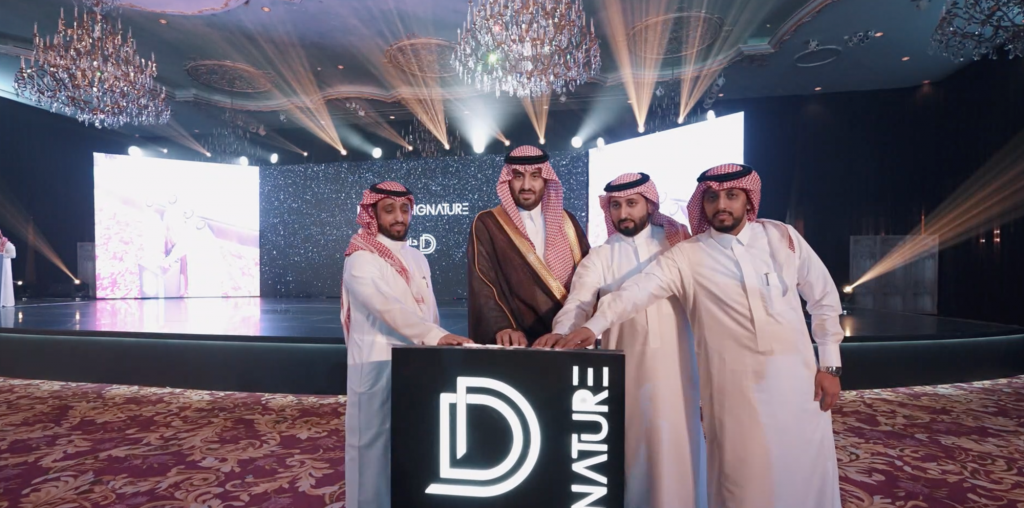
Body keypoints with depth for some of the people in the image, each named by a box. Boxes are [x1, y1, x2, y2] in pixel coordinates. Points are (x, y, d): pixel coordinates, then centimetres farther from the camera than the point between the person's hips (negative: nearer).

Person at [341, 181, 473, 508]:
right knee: (374, 442, 3)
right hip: (377, 364, -6)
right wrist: (436, 336, -29)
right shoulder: (361, 260, -8)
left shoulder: (418, 259, 14)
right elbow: (389, 308, -22)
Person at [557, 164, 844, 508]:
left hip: (797, 379, 3)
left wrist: (829, 365, 6)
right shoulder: (686, 256, -5)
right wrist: (593, 326, -31)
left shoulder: (783, 237, 3)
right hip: (734, 387, -2)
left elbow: (824, 298, 9)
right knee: (743, 480, 5)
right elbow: (640, 289, -18)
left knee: (805, 474, 11)